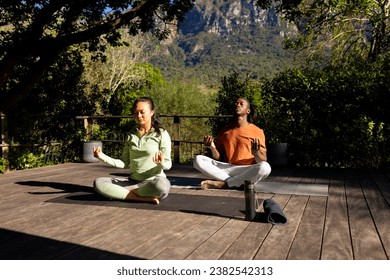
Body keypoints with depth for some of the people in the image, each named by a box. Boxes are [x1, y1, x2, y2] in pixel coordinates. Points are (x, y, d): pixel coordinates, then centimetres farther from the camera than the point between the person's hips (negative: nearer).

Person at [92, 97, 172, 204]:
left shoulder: (161, 134, -1)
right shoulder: (131, 135, 12)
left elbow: (168, 165, -5)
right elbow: (124, 163, 10)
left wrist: (161, 162, -29)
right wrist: (102, 156, -3)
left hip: (153, 182, -5)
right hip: (133, 181, 5)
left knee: (162, 185, -41)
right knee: (98, 183, -18)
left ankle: (121, 192, -20)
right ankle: (145, 198, -23)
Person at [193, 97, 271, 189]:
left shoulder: (257, 131, 2)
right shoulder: (225, 131, 13)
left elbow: (263, 161, 0)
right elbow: (218, 158, 13)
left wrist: (256, 153, -22)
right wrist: (212, 148, -8)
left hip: (246, 171, -2)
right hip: (226, 169, 3)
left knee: (265, 167, -34)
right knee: (198, 159, -17)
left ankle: (223, 183, -26)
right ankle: (239, 182, -23)